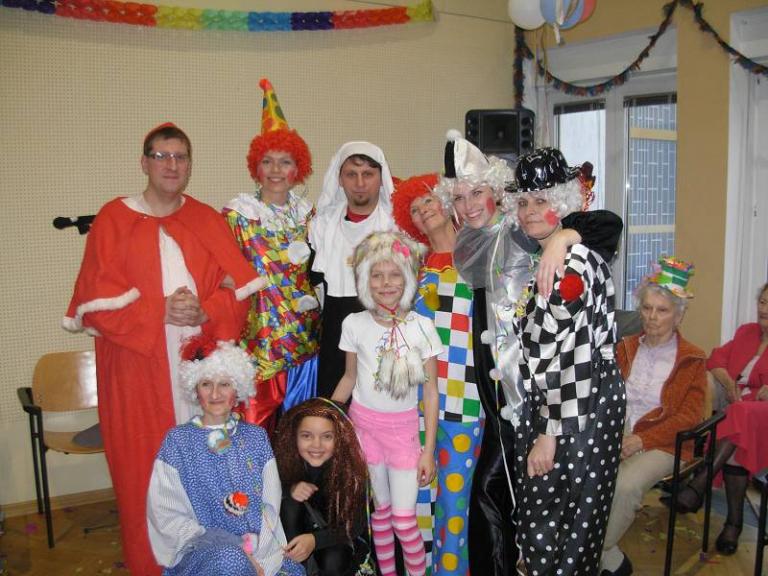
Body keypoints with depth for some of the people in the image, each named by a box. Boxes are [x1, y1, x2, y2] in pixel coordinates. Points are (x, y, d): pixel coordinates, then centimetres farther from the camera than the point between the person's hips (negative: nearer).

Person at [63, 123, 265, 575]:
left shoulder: (208, 220, 10)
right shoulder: (114, 219, 3)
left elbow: (238, 289, 3)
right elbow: (97, 295, -5)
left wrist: (204, 312, -15)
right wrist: (159, 310, -15)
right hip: (140, 365, -2)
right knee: (146, 472, 3)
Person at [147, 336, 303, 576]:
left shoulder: (256, 437, 7)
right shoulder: (177, 441, 0)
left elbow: (271, 506, 3)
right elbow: (168, 515, -5)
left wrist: (253, 550, -14)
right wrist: (238, 551, -12)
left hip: (259, 549, 3)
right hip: (202, 550, -2)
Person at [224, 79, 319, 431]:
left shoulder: (306, 211, 8)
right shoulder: (237, 214, -5)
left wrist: (311, 299, 7)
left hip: (305, 334, 4)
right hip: (260, 333, -4)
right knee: (258, 418, -1)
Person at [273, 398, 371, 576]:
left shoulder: (350, 467, -26)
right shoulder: (286, 460, -23)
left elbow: (355, 526, -22)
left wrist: (315, 539, -38)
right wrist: (289, 490, -32)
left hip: (337, 538, -2)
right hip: (295, 532, 3)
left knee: (333, 562, -32)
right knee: (290, 503, -26)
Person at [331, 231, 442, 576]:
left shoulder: (421, 327, -9)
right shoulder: (354, 324, -5)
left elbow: (431, 392, -6)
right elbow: (349, 378, 8)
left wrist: (428, 451, -6)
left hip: (404, 427, -1)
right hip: (364, 423, 1)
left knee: (404, 520, -3)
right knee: (380, 510, 12)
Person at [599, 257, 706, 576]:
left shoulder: (692, 359, 4)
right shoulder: (625, 348, 15)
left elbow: (689, 415, -3)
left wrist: (642, 440, -15)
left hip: (660, 443, -3)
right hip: (615, 436, 3)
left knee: (625, 486, -32)